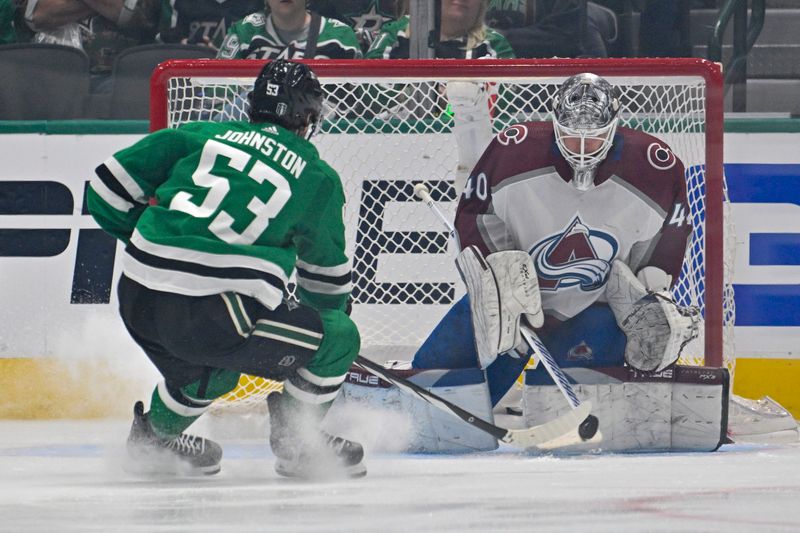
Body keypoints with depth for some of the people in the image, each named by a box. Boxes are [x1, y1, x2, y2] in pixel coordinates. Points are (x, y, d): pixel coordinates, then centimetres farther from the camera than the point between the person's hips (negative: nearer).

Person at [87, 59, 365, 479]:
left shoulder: (201, 135, 17)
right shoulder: (317, 176, 11)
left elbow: (109, 186, 15)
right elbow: (326, 274, 23)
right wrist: (335, 312, 44)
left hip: (137, 301, 6)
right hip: (214, 314, -5)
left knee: (214, 368, 35)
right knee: (337, 339, 14)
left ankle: (154, 434, 45)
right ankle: (296, 444, 25)